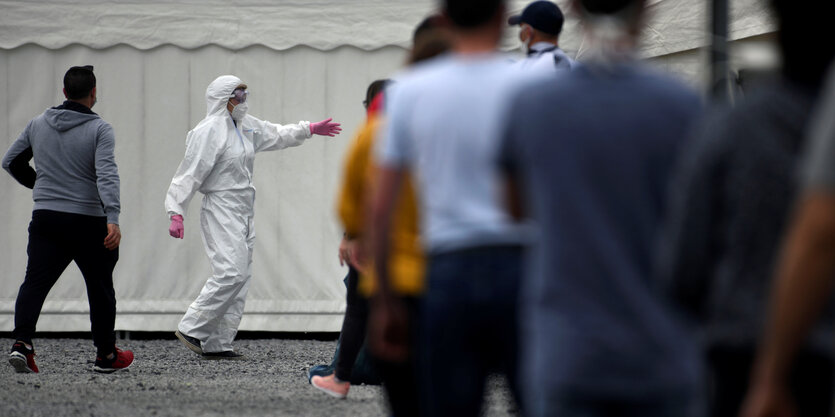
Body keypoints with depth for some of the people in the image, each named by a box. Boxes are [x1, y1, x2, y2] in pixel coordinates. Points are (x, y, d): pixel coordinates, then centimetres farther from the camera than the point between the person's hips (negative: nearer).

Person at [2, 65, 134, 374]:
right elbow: (106, 174, -20)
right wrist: (113, 219, -28)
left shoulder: (38, 124, 8)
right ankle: (106, 355, 21)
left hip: (45, 219, 3)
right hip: (88, 221, -3)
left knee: (35, 282, -1)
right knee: (100, 287, 12)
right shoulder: (99, 129, -7)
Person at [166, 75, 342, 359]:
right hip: (221, 210, -9)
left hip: (243, 212, 9)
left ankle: (218, 344, 5)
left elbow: (276, 135, 33)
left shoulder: (246, 126, 14)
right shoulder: (209, 132, -12)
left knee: (240, 277, 5)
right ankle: (191, 329, -13)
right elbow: (189, 174, -15)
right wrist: (176, 213, -21)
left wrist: (309, 130, 38)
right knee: (231, 272, -20)